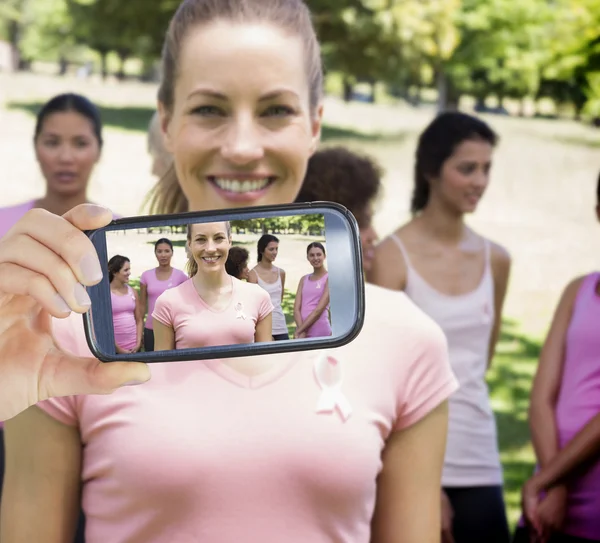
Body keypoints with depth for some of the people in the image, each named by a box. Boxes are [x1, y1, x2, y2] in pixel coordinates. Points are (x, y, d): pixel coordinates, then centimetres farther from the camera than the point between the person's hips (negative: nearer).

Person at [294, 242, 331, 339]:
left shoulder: (329, 278, -2)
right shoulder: (304, 280, 13)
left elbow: (319, 309, -10)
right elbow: (296, 308, 4)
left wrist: (299, 331, -12)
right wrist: (302, 331, -12)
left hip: (321, 334, -4)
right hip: (302, 333, 4)